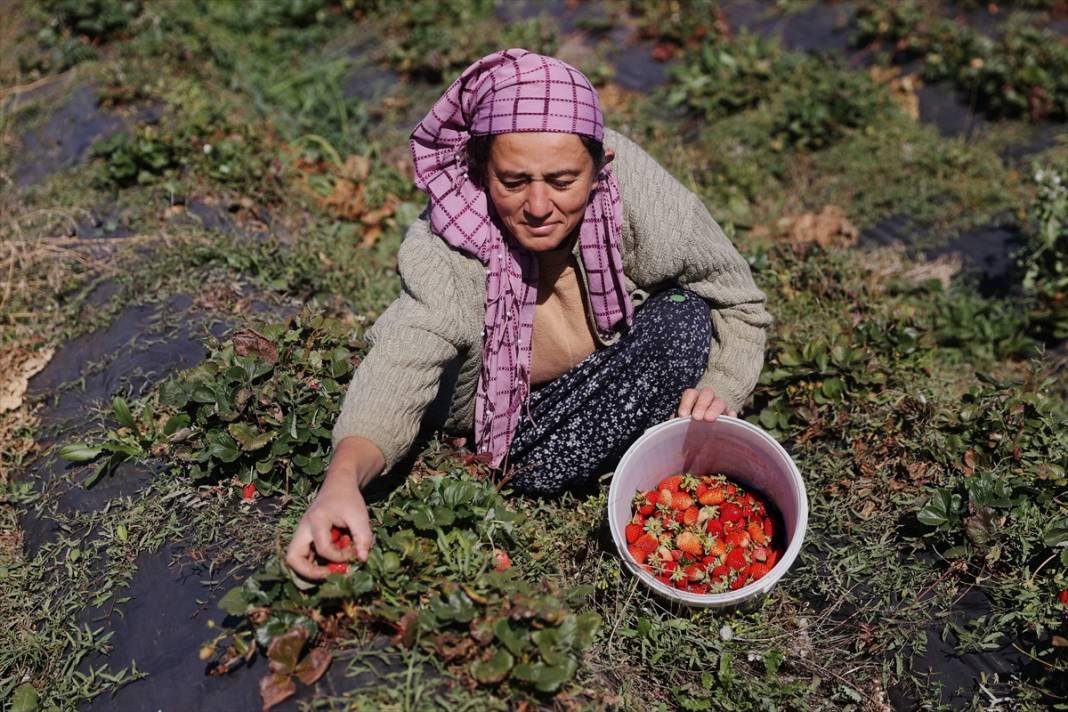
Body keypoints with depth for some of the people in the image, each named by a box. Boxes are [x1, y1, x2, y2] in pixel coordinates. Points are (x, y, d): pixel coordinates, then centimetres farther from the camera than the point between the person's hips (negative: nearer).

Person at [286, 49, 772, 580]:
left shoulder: (639, 193, -29)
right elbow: (398, 370, -42)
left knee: (684, 318, -26)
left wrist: (717, 391, -34)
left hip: (613, 399, 1)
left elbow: (739, 305, -16)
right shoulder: (445, 251, -31)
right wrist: (342, 481, -61)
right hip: (505, 414, -1)